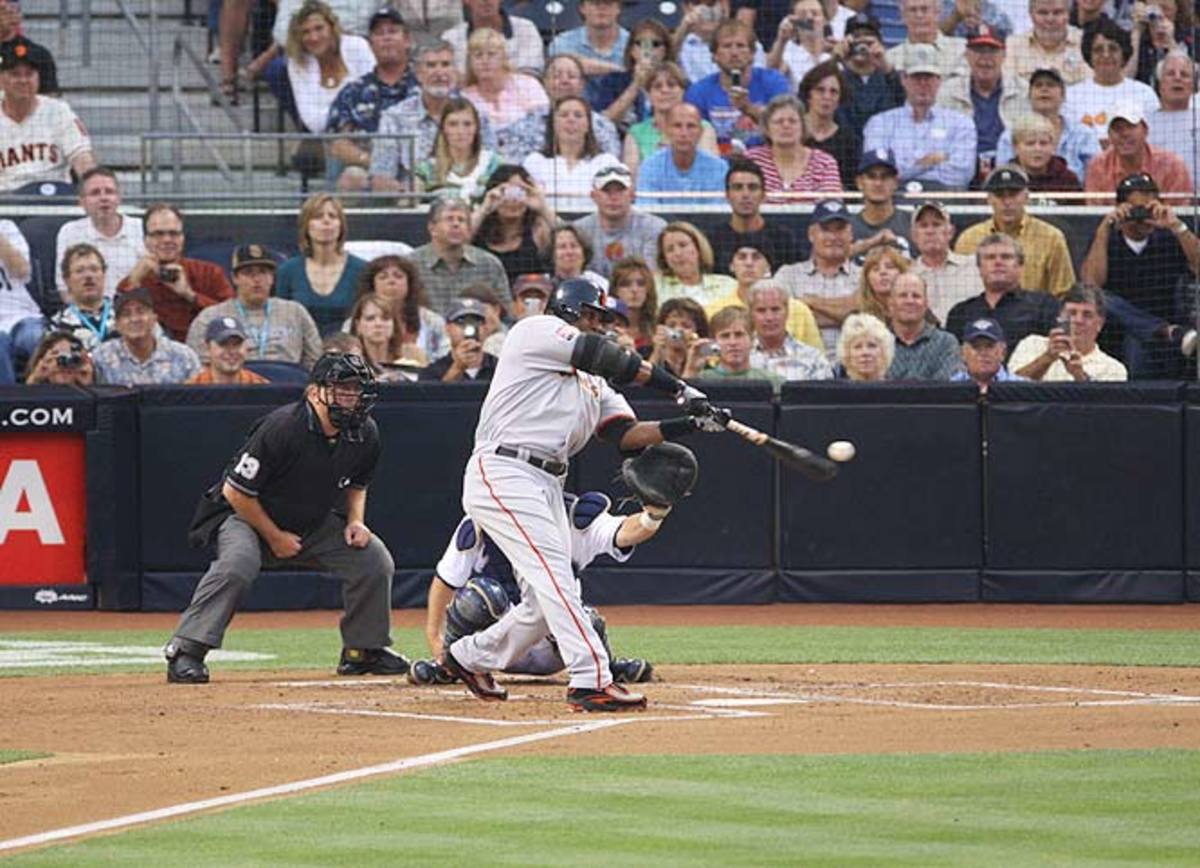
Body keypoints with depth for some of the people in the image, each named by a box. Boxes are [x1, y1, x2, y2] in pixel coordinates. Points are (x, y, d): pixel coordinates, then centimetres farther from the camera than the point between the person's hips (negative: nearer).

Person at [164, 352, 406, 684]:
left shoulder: (364, 434, -10)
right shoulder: (281, 429, -31)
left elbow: (357, 482, 13)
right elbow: (236, 491, -24)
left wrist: (355, 521, -5)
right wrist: (274, 537, -18)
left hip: (315, 522, 6)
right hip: (245, 515, -6)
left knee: (374, 558, -5)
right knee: (238, 563, -35)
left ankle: (364, 650, 13)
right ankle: (185, 651, -30)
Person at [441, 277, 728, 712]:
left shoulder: (592, 381, 25)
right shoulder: (537, 331, 1)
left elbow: (626, 434, 12)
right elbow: (610, 359, -7)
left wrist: (689, 423, -1)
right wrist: (682, 390, -5)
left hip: (546, 486, 9)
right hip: (502, 475, -9)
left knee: (547, 600, 7)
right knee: (554, 571, -20)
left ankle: (470, 657, 28)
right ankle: (591, 680, -28)